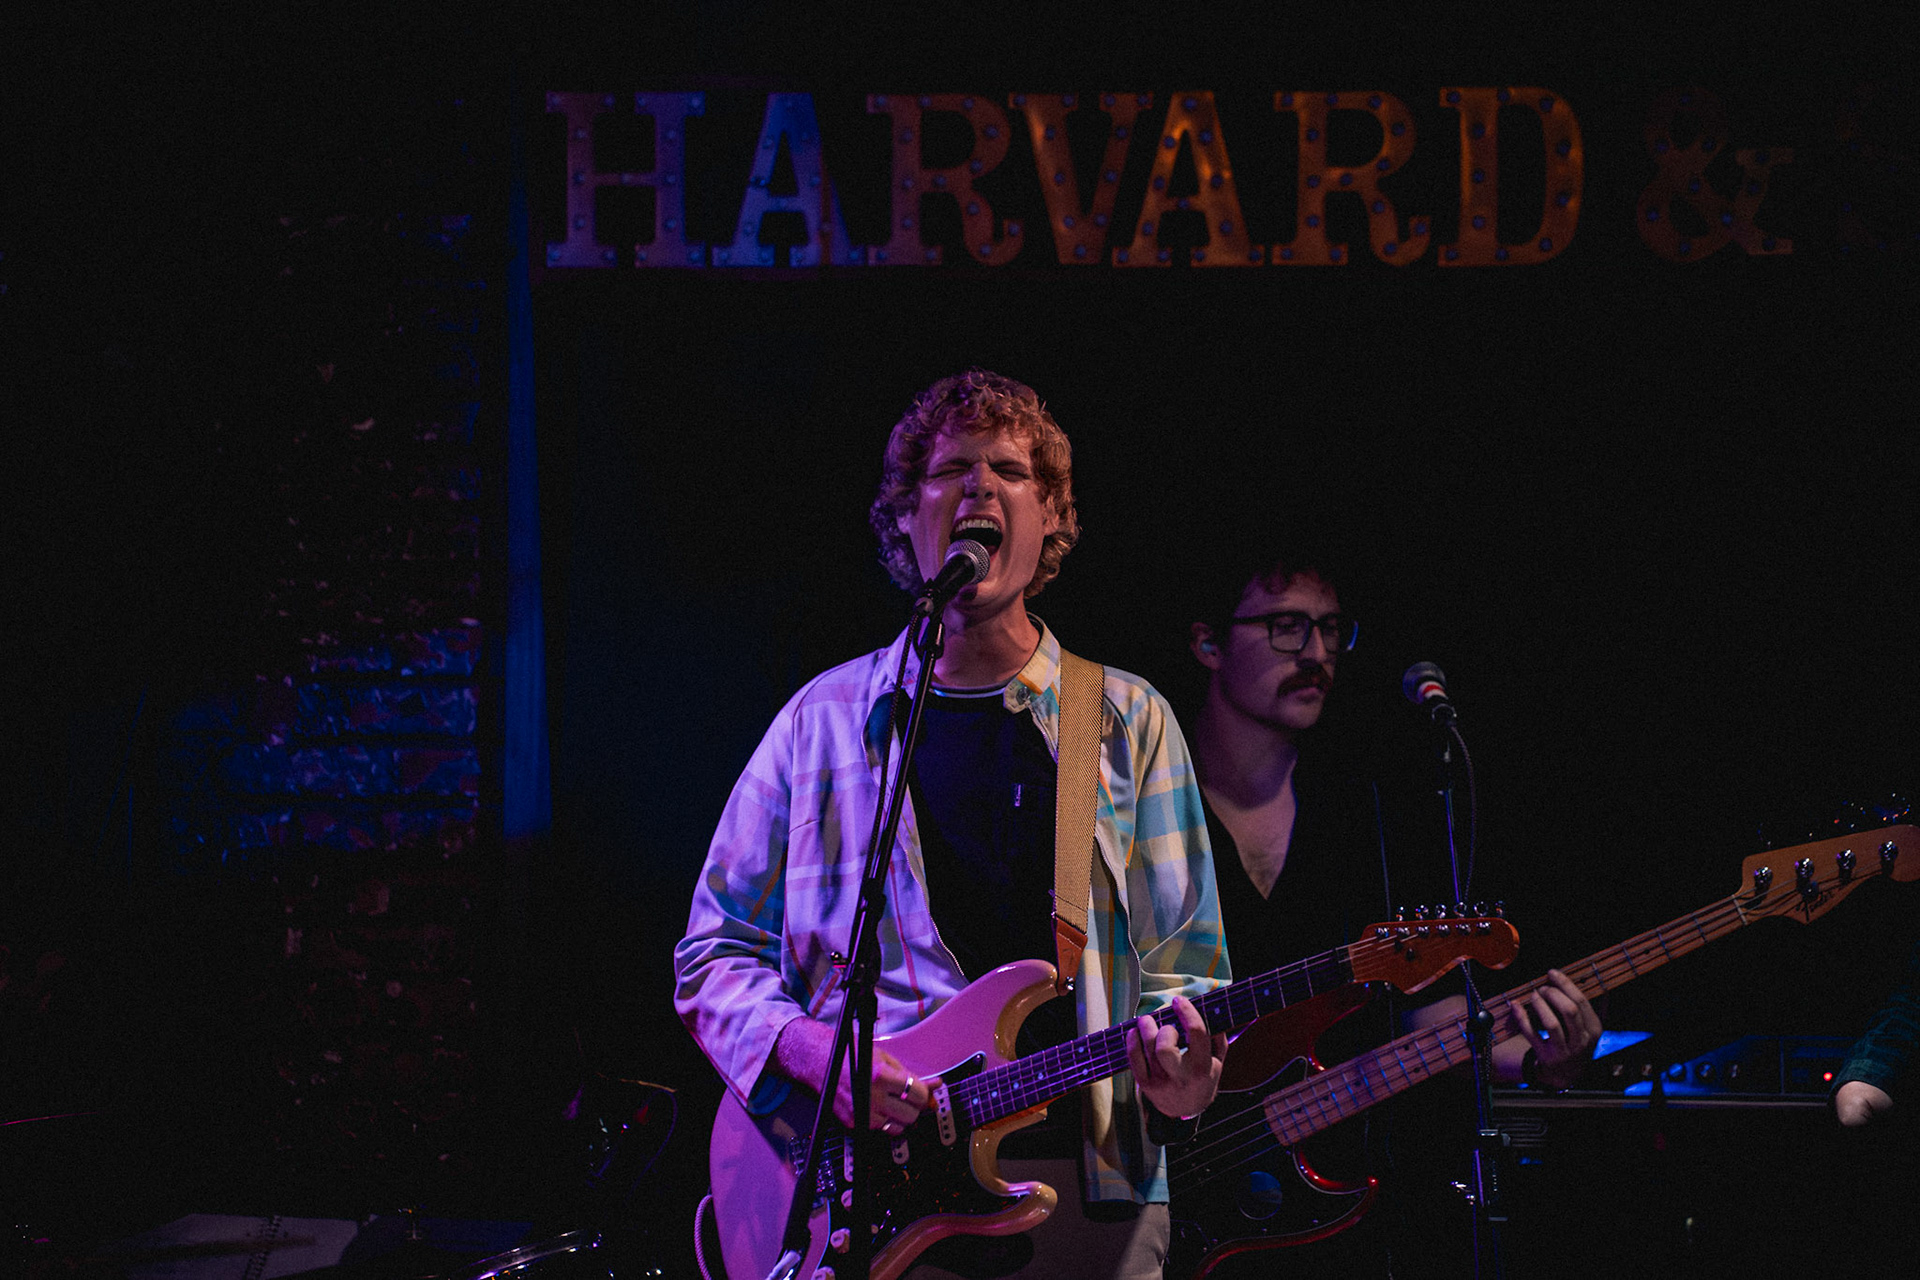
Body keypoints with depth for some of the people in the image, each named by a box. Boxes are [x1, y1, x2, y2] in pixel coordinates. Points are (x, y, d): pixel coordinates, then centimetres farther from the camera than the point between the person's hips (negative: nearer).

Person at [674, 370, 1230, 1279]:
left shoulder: (1127, 723, 10)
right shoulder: (827, 717, 9)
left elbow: (1178, 966, 8)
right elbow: (715, 953, 10)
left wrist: (1180, 1083, -14)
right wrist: (812, 1053, -9)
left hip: (1084, 1183, 1)